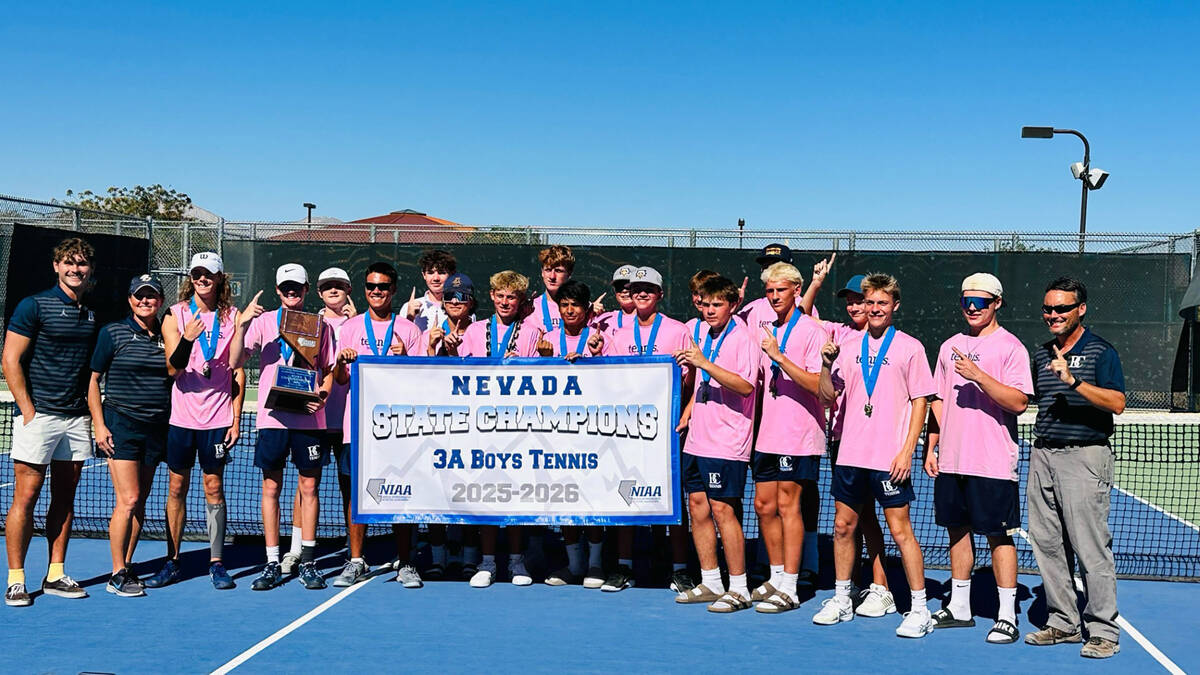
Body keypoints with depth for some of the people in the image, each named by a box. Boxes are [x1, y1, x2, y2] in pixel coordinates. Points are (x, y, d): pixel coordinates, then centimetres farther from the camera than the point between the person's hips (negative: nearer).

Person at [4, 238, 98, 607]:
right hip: (38, 416, -6)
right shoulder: (34, 306, -4)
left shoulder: (92, 315, 12)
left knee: (65, 497, 9)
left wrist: (91, 412, 8)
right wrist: (28, 411, -12)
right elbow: (10, 360, -7)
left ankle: (55, 575, 16)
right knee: (26, 496, -4)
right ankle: (15, 579, 3)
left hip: (76, 418, 6)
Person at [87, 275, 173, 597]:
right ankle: (117, 575, -2)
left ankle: (126, 566, 16)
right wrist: (99, 425, -7)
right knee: (128, 500, -10)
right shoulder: (112, 333, -2)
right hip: (121, 425, -4)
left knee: (140, 502, 7)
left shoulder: (166, 336, 9)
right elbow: (92, 379, -1)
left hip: (156, 426, 4)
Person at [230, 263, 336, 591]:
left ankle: (308, 563, 12)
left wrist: (323, 395, -6)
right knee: (271, 488, 3)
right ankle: (272, 564, 11)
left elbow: (328, 368, 13)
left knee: (309, 487, 4)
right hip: (273, 415, 0)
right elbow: (235, 362, -3)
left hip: (309, 417, 0)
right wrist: (242, 325, -17)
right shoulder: (263, 321, 5)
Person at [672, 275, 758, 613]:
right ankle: (710, 583, 18)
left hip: (727, 442, -8)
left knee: (723, 509, -8)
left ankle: (738, 589, 2)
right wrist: (686, 417, 19)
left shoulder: (742, 339, -10)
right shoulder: (705, 337, 15)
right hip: (698, 438, 8)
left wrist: (704, 363, -26)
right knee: (697, 505, 8)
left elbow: (745, 386, -23)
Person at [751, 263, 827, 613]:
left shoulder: (811, 331, -9)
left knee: (787, 506, -4)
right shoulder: (767, 331, 14)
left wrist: (779, 357, -24)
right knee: (764, 505, 9)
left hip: (798, 436, -7)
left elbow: (817, 384, -18)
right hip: (768, 435, 7)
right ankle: (776, 578, 23)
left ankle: (789, 590, 4)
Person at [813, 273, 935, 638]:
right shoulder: (849, 347, 9)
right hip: (851, 453, 5)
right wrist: (826, 364, -7)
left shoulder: (910, 347, -1)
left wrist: (907, 451, -10)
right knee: (843, 525, 10)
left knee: (900, 529, -3)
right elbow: (828, 396, 11)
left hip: (890, 458, -4)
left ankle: (920, 610, 6)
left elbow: (920, 402, -2)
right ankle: (841, 600, 23)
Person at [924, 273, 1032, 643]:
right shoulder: (950, 347, 13)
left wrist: (979, 375, -23)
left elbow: (1018, 402, -15)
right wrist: (931, 448, 11)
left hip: (993, 462, -6)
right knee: (958, 530, 12)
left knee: (999, 535, -1)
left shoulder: (1010, 347, -5)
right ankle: (959, 608, 23)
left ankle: (1007, 616, 6)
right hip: (951, 459, 6)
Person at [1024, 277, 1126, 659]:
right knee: (1047, 545, 7)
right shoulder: (1041, 355, 15)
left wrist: (1074, 381, -26)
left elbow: (1117, 403, -17)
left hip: (1084, 457, -6)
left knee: (1091, 548, -5)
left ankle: (1103, 631, 4)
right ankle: (1063, 623, 18)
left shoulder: (1101, 351, -4)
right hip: (1042, 456, 7)